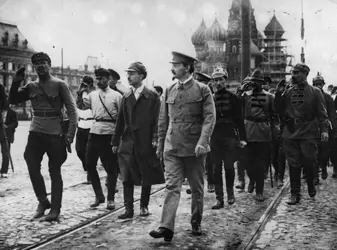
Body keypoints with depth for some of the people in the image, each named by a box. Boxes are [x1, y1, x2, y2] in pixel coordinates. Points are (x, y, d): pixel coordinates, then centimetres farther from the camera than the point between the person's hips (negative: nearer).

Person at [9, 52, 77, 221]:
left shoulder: (60, 85, -4)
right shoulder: (31, 86, 9)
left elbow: (71, 110, -6)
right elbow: (13, 100, 8)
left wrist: (70, 134, -14)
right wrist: (16, 82, -6)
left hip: (55, 135, -4)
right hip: (35, 134, 4)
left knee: (55, 172, 3)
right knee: (32, 168, -2)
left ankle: (55, 209, 12)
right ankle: (42, 201, 17)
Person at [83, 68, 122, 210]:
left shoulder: (116, 96, 0)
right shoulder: (92, 95, 12)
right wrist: (83, 91, 2)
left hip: (110, 133, -4)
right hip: (94, 132, 4)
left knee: (111, 167, 2)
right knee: (90, 165, 5)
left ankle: (111, 199, 13)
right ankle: (99, 195, 20)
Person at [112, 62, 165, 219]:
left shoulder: (152, 97, -2)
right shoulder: (126, 98, 11)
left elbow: (157, 120, -6)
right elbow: (120, 121, 12)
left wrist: (155, 138, -16)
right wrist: (115, 141, 9)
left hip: (145, 142, -3)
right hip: (128, 143, 4)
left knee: (147, 177, 6)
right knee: (127, 177, 0)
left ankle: (144, 206, 20)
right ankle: (129, 209, 5)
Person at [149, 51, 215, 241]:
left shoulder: (202, 90, -3)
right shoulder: (169, 91, 9)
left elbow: (210, 117, -9)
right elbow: (163, 120, 14)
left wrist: (202, 141, -20)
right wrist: (161, 145, 14)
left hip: (194, 148, -3)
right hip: (172, 147, 3)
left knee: (197, 188, 9)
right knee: (172, 186, -6)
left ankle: (196, 223, 24)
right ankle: (166, 227, -12)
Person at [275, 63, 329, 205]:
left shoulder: (315, 92, 1)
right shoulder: (288, 92, 9)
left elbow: (322, 113, -2)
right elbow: (279, 111, 9)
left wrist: (324, 130, -13)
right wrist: (279, 95, -3)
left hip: (309, 133, -2)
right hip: (290, 133, 3)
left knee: (309, 163, 2)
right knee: (293, 165, 4)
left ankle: (311, 184, 31)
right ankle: (295, 194, 13)